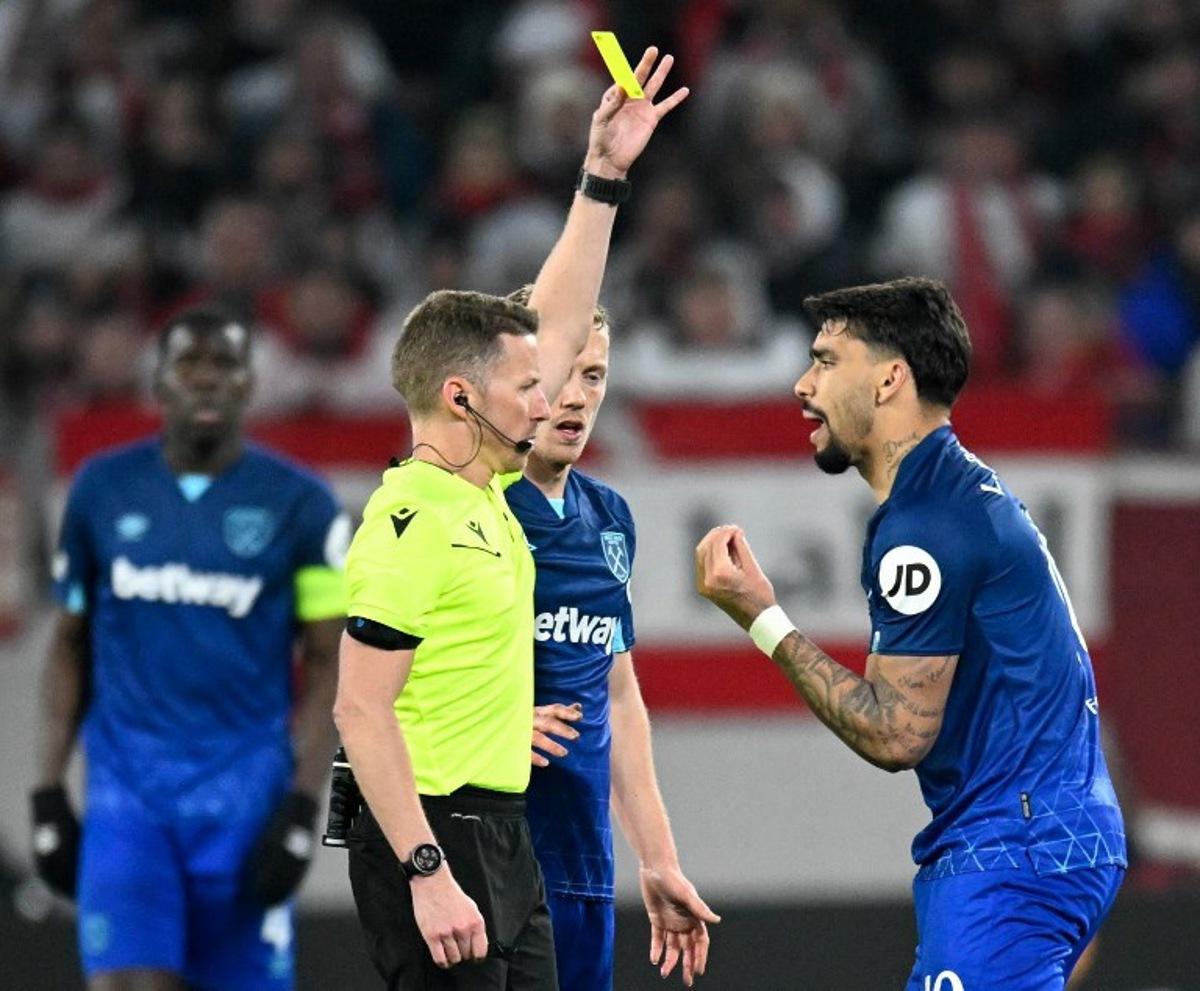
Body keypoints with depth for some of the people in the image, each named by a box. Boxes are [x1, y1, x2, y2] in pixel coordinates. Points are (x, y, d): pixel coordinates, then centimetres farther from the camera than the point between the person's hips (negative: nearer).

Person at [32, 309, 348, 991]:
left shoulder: (300, 505, 0)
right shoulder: (104, 491, 6)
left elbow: (326, 665, 0)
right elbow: (71, 645, 13)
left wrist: (302, 807, -10)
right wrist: (49, 793, 7)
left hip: (244, 796, -1)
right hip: (128, 791, 1)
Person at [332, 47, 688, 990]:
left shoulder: (483, 488, 11)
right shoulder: (413, 522, -15)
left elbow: (556, 328, 23)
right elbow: (361, 710, -19)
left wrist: (605, 177, 20)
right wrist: (428, 875, -24)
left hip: (503, 839, 10)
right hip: (432, 840, -10)